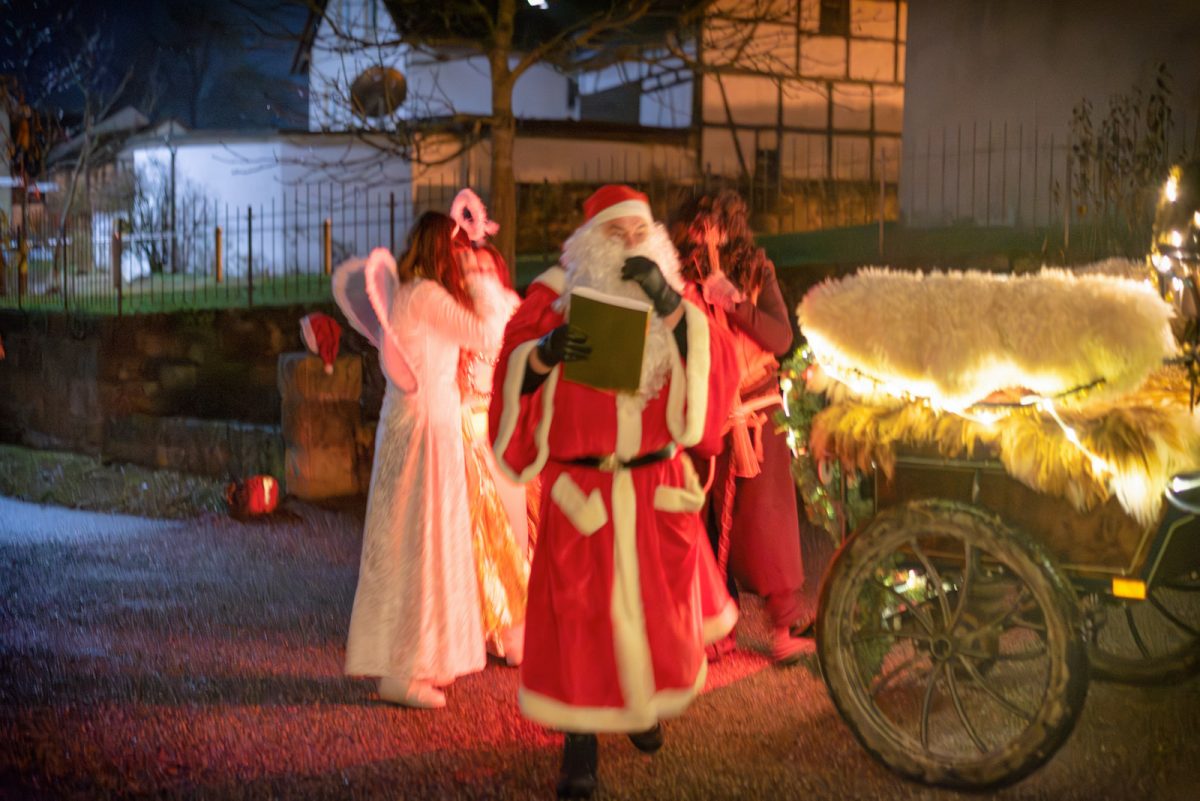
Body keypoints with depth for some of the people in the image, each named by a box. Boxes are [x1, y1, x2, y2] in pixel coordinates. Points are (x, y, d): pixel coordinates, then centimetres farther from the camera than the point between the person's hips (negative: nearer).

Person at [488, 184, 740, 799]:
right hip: (581, 488, -3)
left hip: (658, 487, 3)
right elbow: (513, 372, -6)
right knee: (580, 610, -4)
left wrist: (672, 306, -20)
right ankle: (580, 745, 6)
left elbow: (716, 366, -7)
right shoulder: (554, 295, 0)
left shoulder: (673, 302, 8)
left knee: (656, 599, 13)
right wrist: (546, 351, -26)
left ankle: (642, 702, 40)